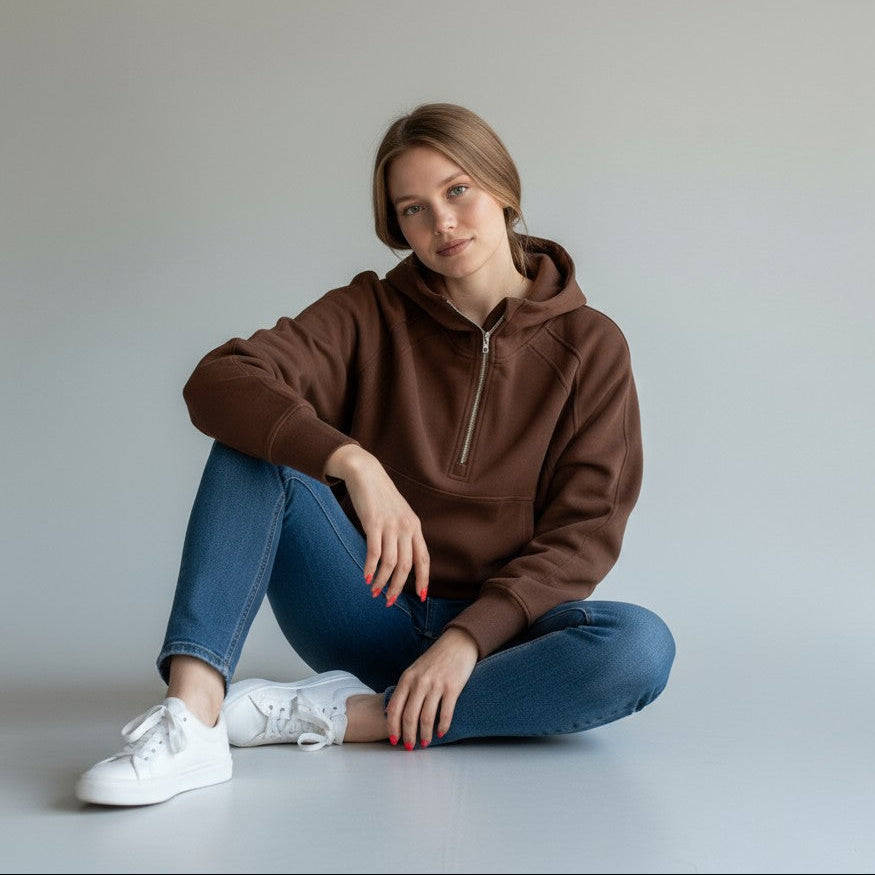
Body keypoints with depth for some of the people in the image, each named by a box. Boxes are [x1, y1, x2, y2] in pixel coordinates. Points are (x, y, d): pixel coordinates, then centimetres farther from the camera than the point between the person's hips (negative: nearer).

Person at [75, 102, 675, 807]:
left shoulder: (589, 345, -1)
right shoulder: (372, 314, 0)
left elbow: (587, 532, -8)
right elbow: (219, 382, -18)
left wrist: (468, 638, -22)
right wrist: (354, 464, -35)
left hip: (496, 625, 0)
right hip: (368, 611, 0)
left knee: (642, 647, -31)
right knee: (257, 441, -20)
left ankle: (333, 713, -27)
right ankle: (192, 718, -35)